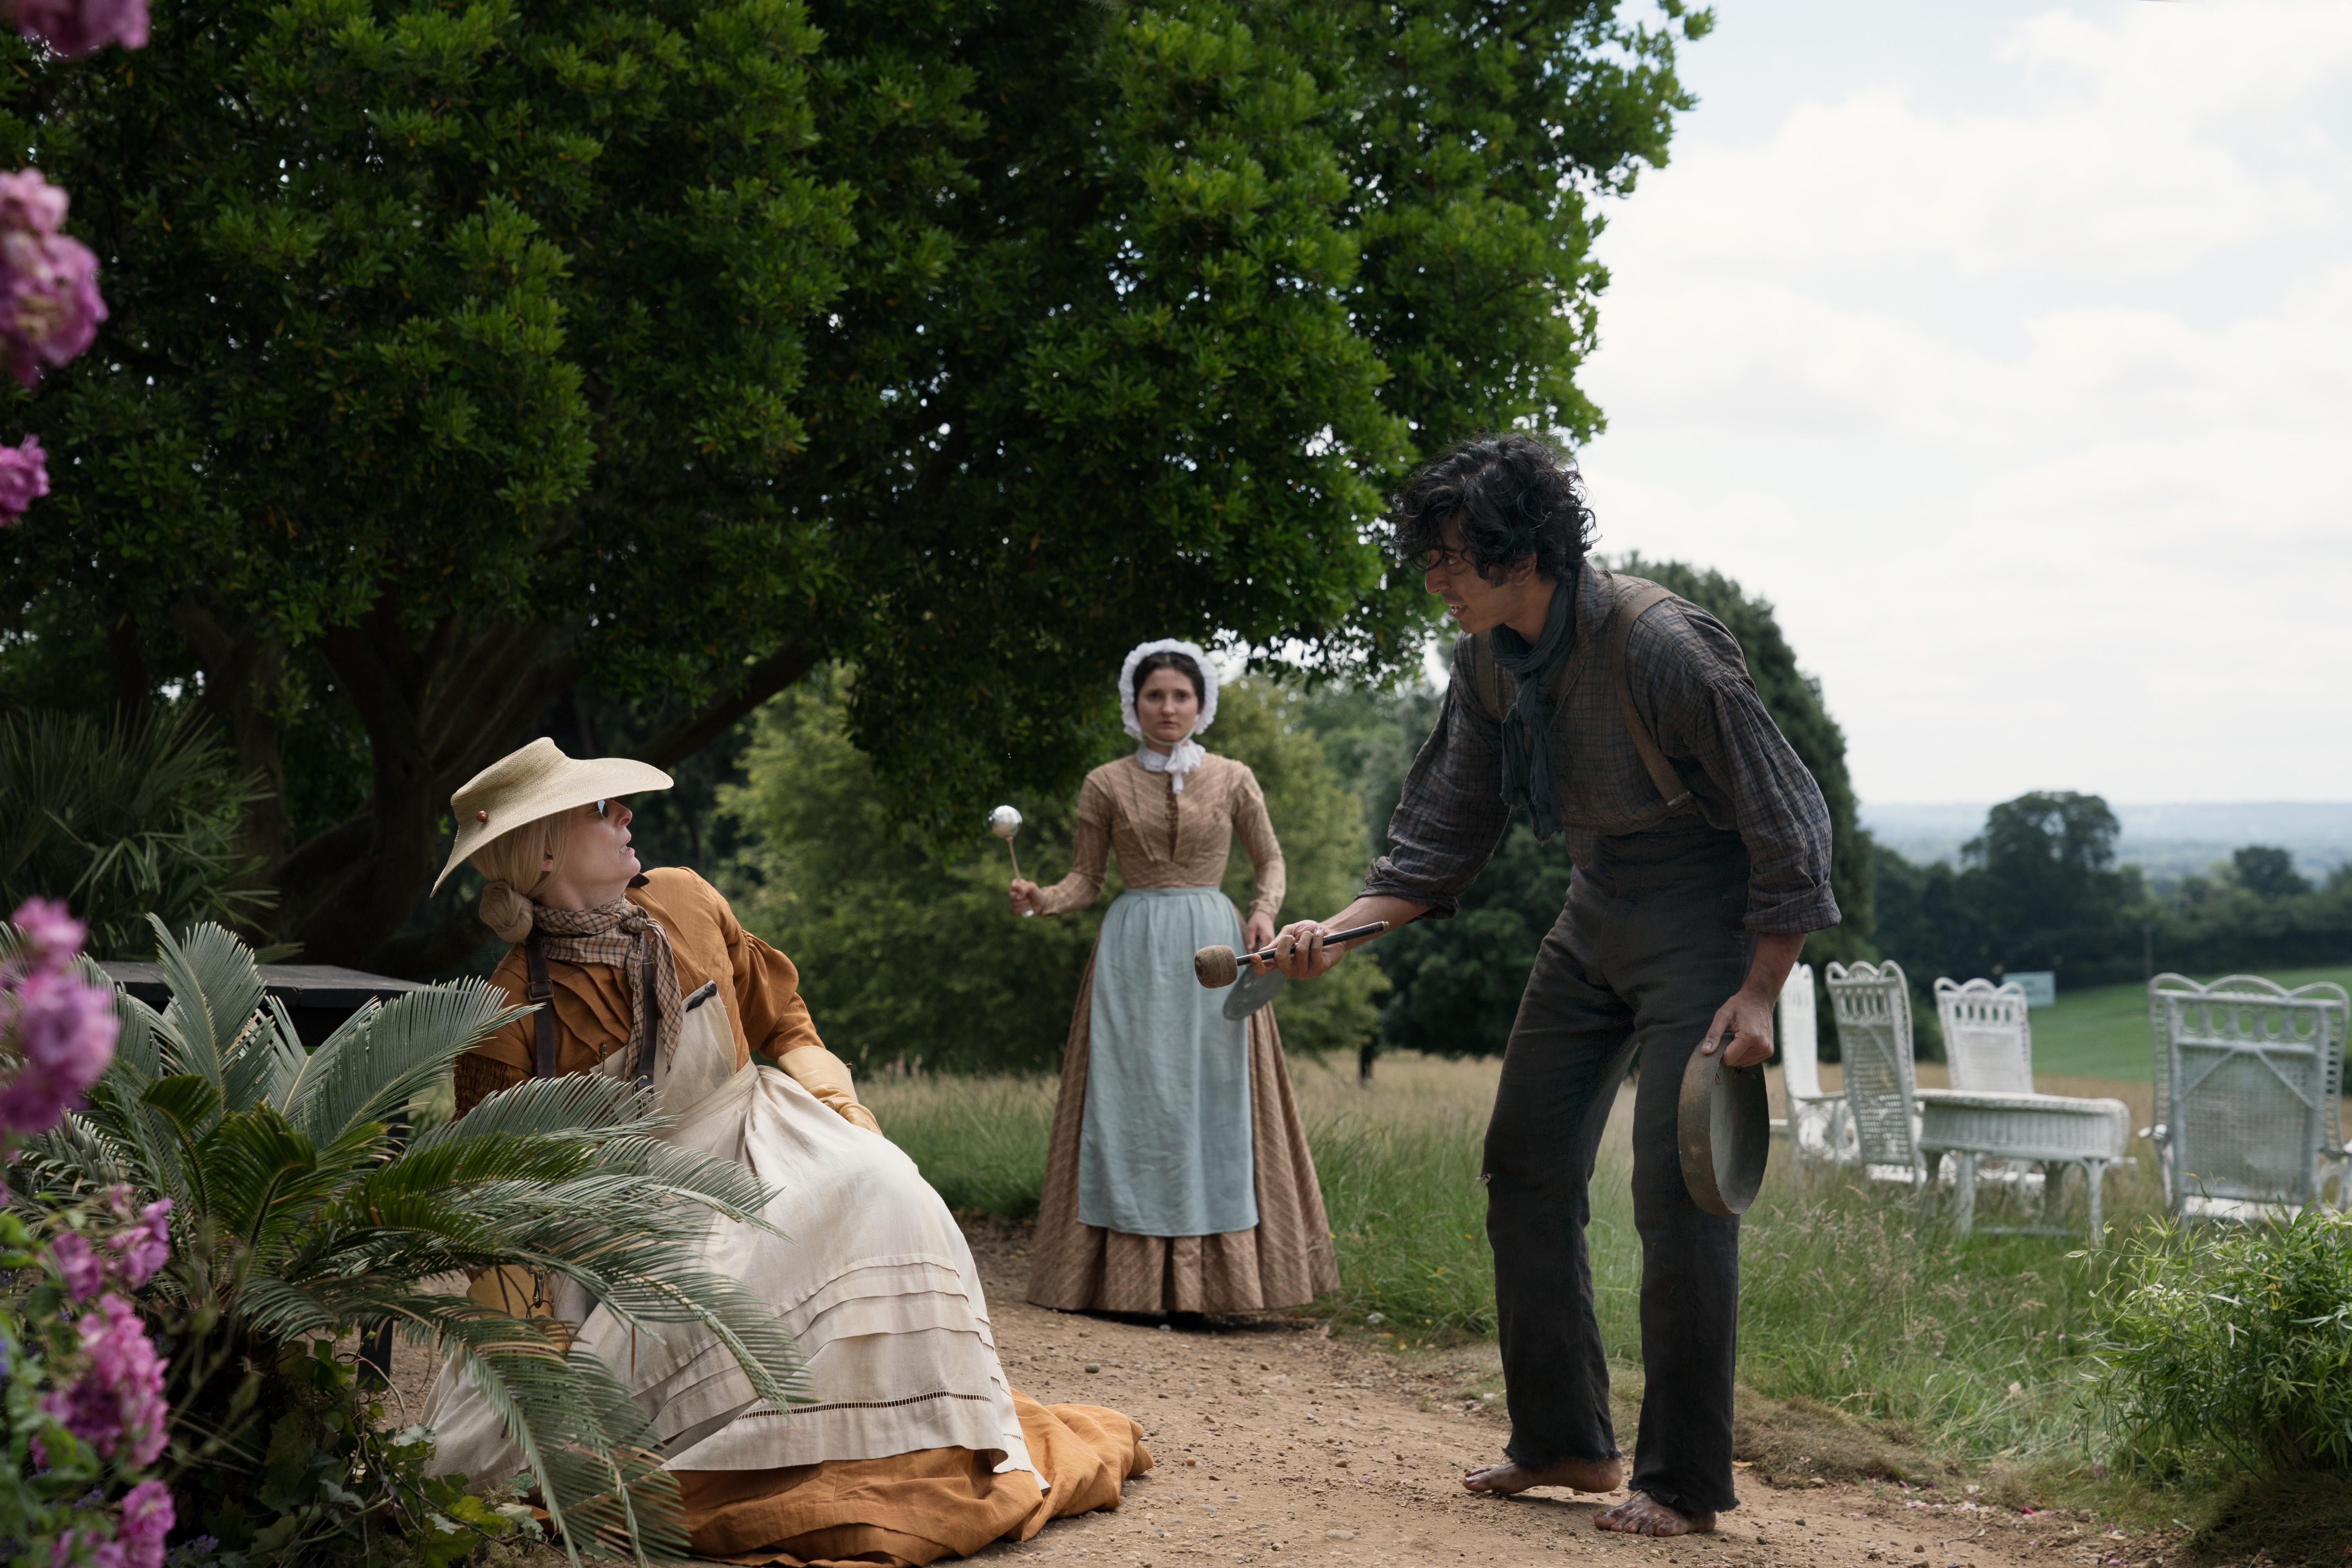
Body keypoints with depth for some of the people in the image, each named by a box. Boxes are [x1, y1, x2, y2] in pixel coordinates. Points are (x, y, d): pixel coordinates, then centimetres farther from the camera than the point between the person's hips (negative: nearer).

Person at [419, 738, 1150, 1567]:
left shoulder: (684, 902, -2)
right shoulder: (511, 1019, -15)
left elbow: (778, 1012, 14)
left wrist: (841, 1104, 0)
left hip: (756, 1131, 3)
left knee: (876, 1188, -24)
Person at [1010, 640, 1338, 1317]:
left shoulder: (1233, 780, 7)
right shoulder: (1106, 785, 6)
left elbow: (1270, 861, 14)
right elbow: (1086, 878, 8)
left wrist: (1265, 911, -5)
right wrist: (1042, 899, -12)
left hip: (1212, 948, 0)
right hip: (1133, 952, 0)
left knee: (1213, 1098, -3)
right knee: (1133, 1103, -5)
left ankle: (1216, 1275, 1)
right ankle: (1132, 1278, -3)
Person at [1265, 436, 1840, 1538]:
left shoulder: (1661, 647, -26)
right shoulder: (1489, 660, -3)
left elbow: (1787, 820, -20)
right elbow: (1444, 837, 6)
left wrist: (1757, 996, -22)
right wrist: (1339, 930, -7)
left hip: (1705, 924, -8)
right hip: (1594, 918, 8)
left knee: (1676, 1191, -12)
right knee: (1526, 1167, 7)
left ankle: (1683, 1484, -1)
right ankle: (1564, 1443, 19)